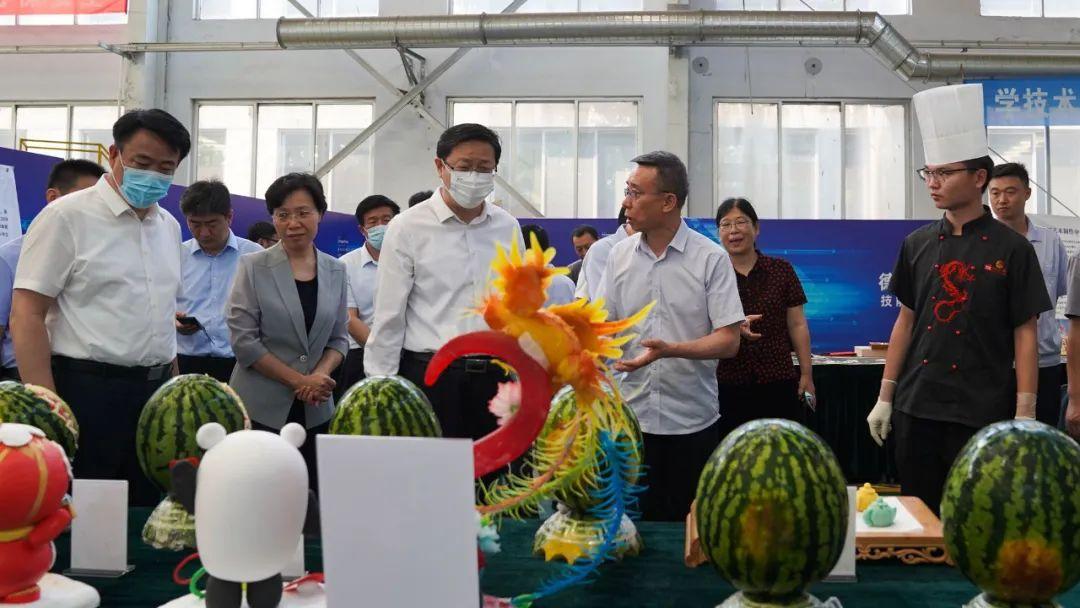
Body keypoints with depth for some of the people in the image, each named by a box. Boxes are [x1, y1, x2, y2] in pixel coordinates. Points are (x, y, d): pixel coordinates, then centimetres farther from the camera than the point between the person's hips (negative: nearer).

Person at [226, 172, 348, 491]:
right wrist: (298, 380, -12)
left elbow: (339, 337, 10)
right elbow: (243, 340, -8)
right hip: (261, 407, -3)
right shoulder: (253, 267, -4)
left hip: (315, 410, 3)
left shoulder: (336, 271, 7)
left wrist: (320, 376, -10)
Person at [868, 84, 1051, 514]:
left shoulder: (1011, 249, -5)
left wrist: (1025, 416, -9)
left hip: (982, 414, -4)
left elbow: (1025, 335, -4)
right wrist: (885, 398, 9)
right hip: (916, 408, 4)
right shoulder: (917, 245, 6)